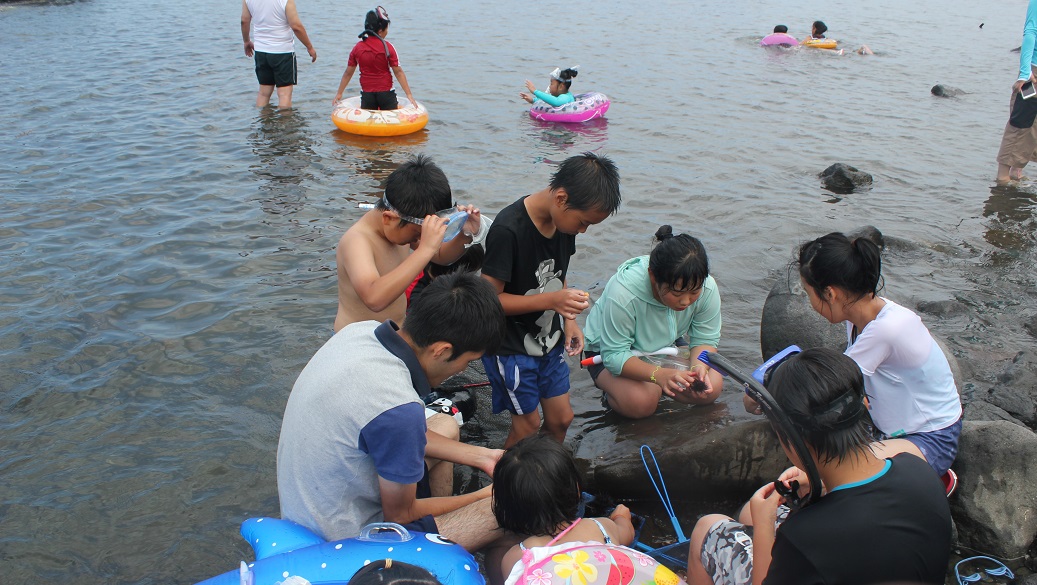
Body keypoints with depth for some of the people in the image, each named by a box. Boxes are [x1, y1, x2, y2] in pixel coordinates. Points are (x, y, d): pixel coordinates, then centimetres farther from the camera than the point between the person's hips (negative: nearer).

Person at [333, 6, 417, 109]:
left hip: (366, 94, 3)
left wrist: (339, 94, 15)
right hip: (386, 93, -3)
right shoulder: (387, 47, -8)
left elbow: (348, 73, 6)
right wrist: (409, 94, -8)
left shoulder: (357, 48, 2)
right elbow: (398, 72, -10)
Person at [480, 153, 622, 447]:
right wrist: (551, 301, -31)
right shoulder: (508, 230, -28)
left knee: (561, 418, 14)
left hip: (548, 338, 7)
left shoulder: (565, 219, -5)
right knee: (528, 424, 4)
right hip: (509, 344, -7)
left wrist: (569, 321, -2)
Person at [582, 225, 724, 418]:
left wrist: (700, 366, -35)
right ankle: (613, 390, 1)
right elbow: (614, 355, -33)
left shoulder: (707, 288, -25)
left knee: (712, 387, -17)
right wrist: (659, 374, -48)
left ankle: (654, 387, 7)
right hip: (607, 350, -5)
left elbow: (706, 339, -12)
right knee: (641, 402, -33)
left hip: (666, 348, 5)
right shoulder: (624, 294, -39)